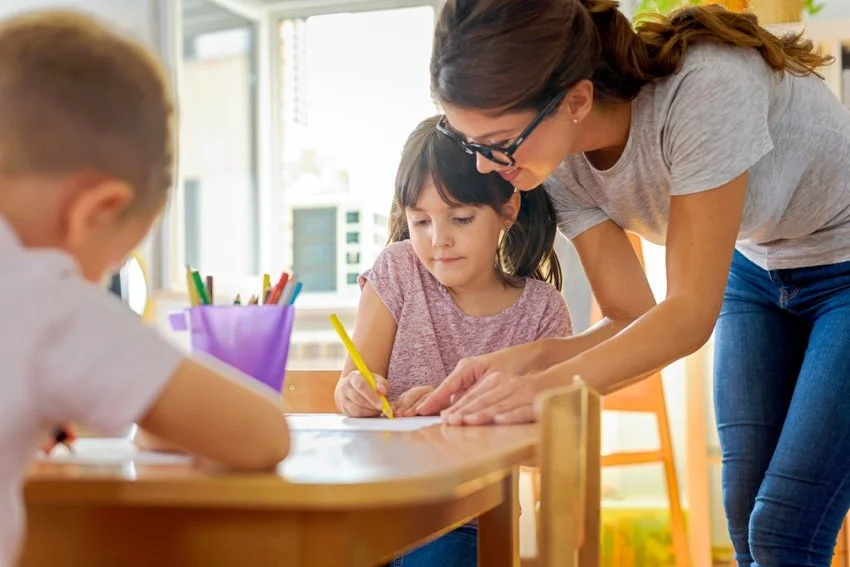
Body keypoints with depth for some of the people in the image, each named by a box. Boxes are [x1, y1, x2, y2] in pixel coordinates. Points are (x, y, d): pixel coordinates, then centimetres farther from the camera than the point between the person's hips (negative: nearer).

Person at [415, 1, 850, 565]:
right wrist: (525, 359, -29)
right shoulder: (563, 162, -16)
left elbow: (690, 314, -32)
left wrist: (552, 384, -43)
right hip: (758, 269, 6)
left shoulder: (704, 89, -36)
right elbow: (633, 319, -12)